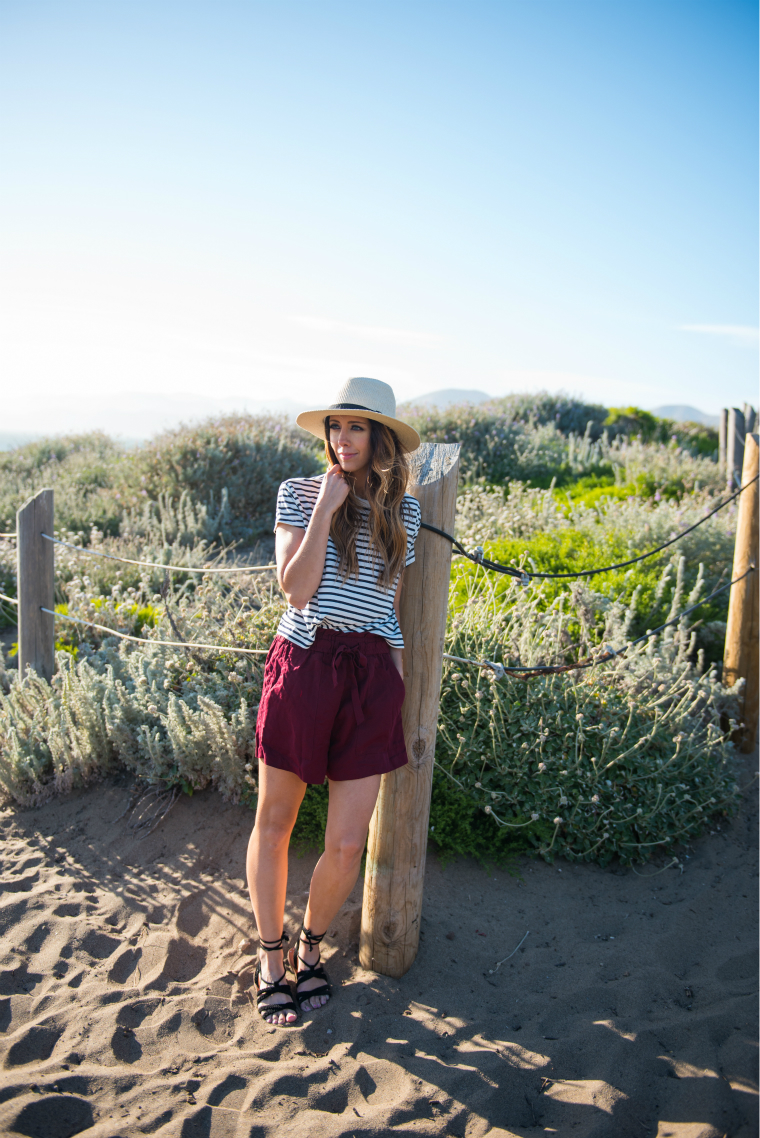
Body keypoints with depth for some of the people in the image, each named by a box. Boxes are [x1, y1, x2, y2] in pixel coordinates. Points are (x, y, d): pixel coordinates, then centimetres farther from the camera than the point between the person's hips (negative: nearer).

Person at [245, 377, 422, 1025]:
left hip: (371, 675, 2)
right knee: (274, 823, 10)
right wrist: (326, 507, -11)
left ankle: (310, 948, 31)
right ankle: (271, 960, 33)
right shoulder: (299, 493, 2)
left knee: (348, 844, 1)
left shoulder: (403, 511, 10)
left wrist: (397, 687, 13)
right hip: (303, 664, -1)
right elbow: (295, 587, -10)